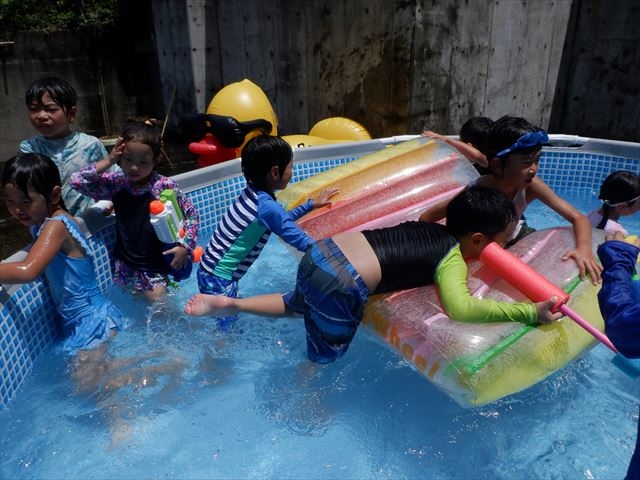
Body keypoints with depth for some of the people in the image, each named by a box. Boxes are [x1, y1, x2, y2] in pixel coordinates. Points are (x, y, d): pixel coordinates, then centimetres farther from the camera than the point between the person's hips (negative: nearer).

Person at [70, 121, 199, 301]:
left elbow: (191, 214, -6)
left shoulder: (165, 186, -17)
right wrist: (108, 161, -17)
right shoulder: (116, 183, -7)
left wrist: (185, 245, -14)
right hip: (125, 265, 4)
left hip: (155, 267, -3)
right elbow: (77, 181, -10)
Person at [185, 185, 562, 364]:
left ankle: (230, 304, 31)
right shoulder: (453, 259, -4)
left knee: (299, 304, 37)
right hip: (341, 285, -7)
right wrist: (530, 312, -16)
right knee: (325, 357, 19)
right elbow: (460, 308, -23)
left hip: (323, 251, 7)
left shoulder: (431, 226, 17)